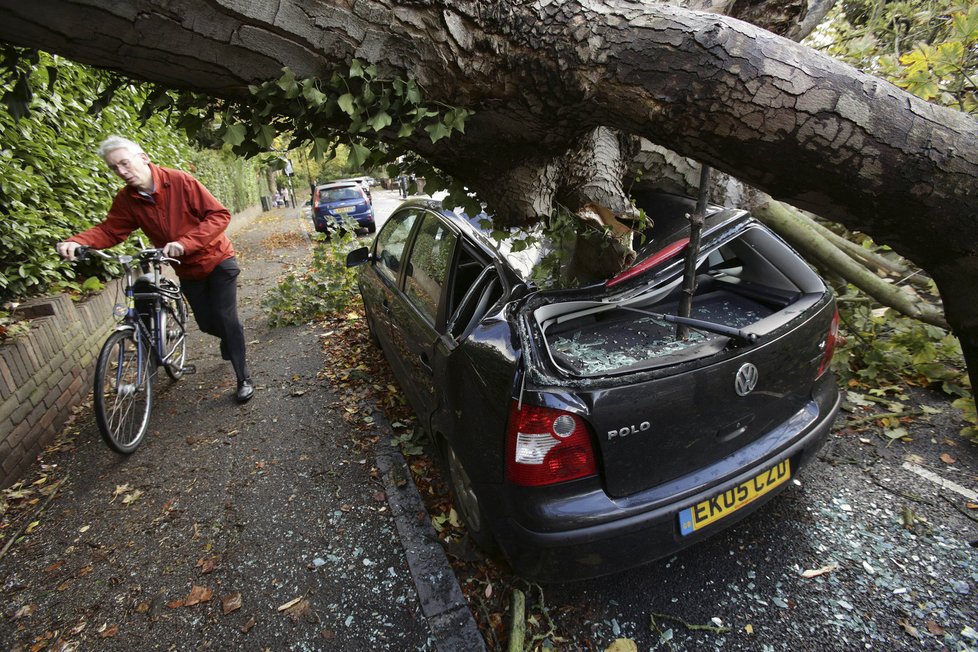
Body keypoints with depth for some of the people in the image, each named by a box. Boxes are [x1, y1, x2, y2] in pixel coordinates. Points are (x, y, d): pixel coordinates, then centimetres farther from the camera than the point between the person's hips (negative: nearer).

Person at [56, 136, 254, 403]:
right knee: (207, 323, 10)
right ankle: (232, 339, 45)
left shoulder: (180, 181, -19)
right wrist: (76, 241, -24)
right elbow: (109, 230, -3)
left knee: (226, 318, -10)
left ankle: (244, 378, 1)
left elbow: (219, 215, -23)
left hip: (217, 260, -5)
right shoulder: (126, 200, -4)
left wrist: (185, 243, -33)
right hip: (188, 270, 5)